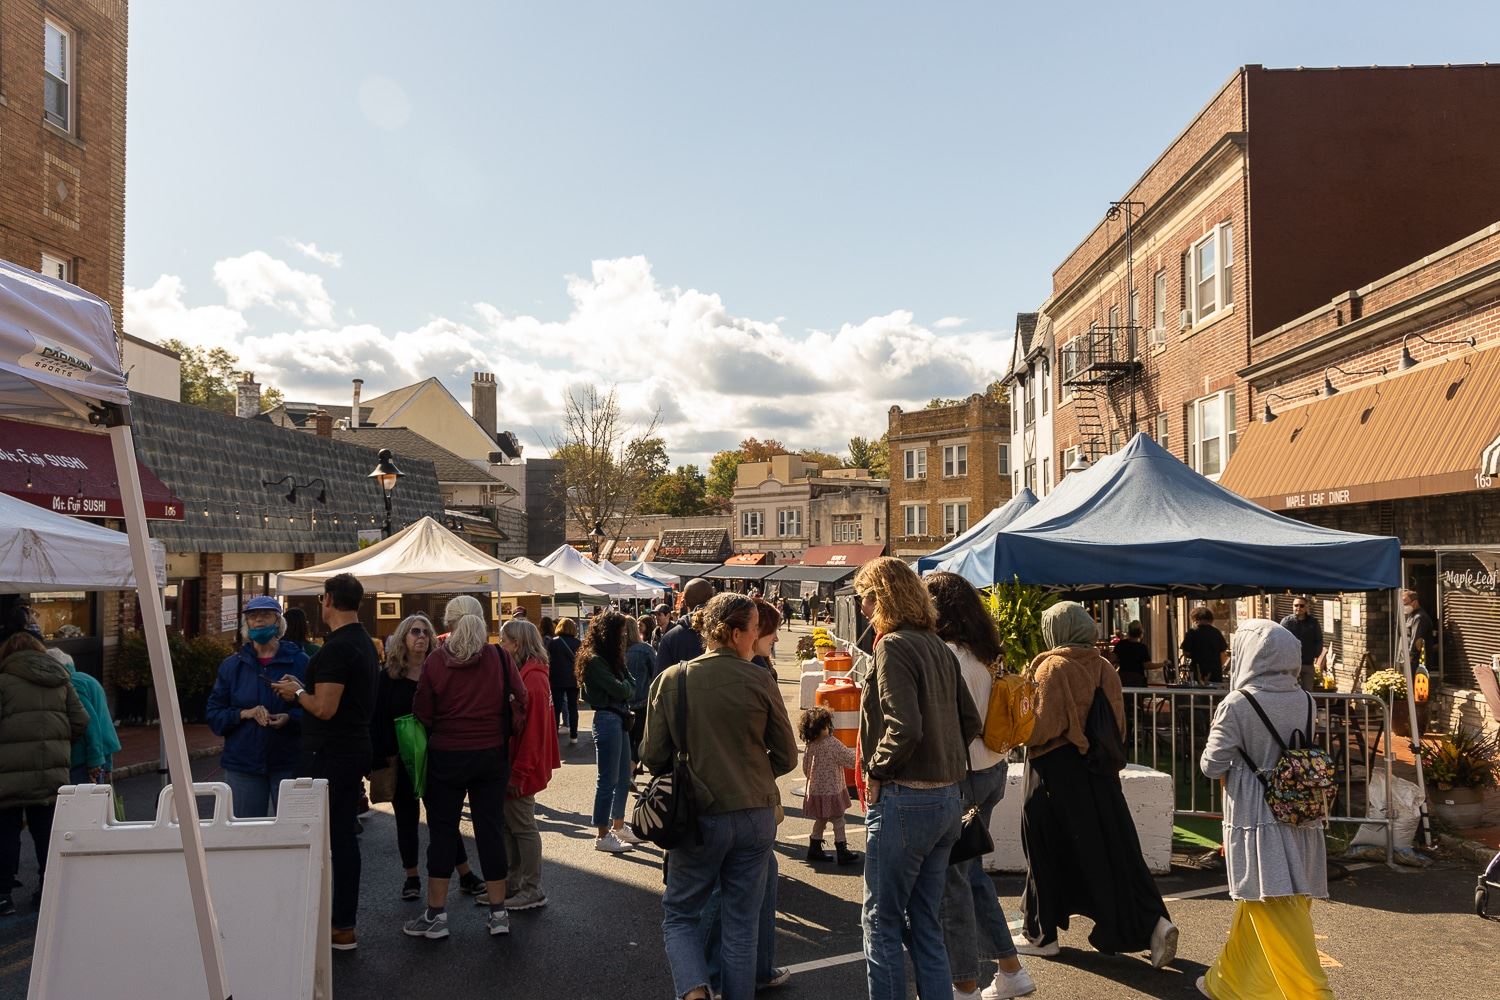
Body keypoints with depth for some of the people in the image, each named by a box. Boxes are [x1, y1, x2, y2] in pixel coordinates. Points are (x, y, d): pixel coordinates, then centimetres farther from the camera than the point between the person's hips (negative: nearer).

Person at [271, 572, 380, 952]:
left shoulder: (336, 648, -18)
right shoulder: (365, 643, 13)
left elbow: (325, 708, -22)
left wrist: (296, 693, -4)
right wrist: (305, 688, 17)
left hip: (330, 757, -10)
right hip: (355, 750, 10)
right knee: (345, 837, 13)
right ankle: (345, 926, 21)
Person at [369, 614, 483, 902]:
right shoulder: (389, 676, -1)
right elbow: (379, 720, -2)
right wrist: (386, 757, -9)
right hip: (401, 757, 0)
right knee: (406, 819, 10)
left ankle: (466, 875, 12)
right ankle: (411, 878, 23)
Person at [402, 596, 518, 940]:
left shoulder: (436, 660, -9)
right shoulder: (500, 657, -7)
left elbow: (422, 713, -6)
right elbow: (519, 699, 1)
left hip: (447, 756, -1)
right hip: (492, 755, 2)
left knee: (442, 831, 9)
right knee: (491, 828, 9)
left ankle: (435, 915, 15)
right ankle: (498, 912, 16)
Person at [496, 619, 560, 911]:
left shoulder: (533, 678, -18)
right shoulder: (521, 673, 11)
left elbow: (533, 730, -22)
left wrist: (519, 772, -20)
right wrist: (513, 769, 15)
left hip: (521, 768, -9)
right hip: (511, 764, 9)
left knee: (522, 827, 0)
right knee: (508, 824, 16)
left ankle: (533, 890, 11)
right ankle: (511, 884, 27)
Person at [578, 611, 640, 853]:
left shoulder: (613, 657, 15)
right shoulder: (594, 660, -14)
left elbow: (631, 688, 11)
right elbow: (619, 689, -18)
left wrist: (624, 687, -8)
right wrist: (626, 686, 2)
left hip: (620, 719, 9)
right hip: (607, 719, -9)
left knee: (623, 777, 15)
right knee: (608, 779, -3)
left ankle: (618, 826, 27)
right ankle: (602, 836, 4)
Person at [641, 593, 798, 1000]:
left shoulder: (672, 679, -8)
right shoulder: (759, 680, -9)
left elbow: (653, 757, -5)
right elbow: (786, 756, -2)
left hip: (698, 817, 0)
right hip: (755, 817, 1)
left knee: (679, 914, 16)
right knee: (741, 923, 15)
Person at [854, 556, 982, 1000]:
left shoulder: (894, 645, -14)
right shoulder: (937, 646, 11)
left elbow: (904, 728, -24)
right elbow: (969, 720, 14)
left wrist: (875, 771, -10)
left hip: (904, 800, -8)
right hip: (946, 797, 8)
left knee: (882, 920, 5)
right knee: (926, 922, 17)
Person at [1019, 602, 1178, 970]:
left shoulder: (1052, 667, -14)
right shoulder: (1103, 667, 5)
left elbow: (1043, 726, -18)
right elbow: (1118, 724, 10)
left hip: (1056, 774, -6)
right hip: (1099, 774, 6)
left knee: (1049, 852, 6)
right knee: (1112, 848, 11)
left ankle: (1043, 935, 16)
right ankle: (1154, 922, 1)